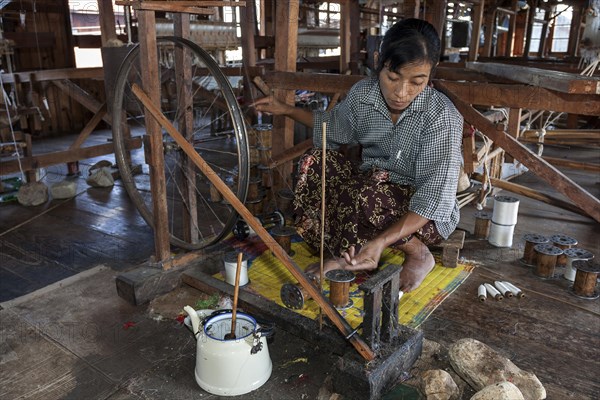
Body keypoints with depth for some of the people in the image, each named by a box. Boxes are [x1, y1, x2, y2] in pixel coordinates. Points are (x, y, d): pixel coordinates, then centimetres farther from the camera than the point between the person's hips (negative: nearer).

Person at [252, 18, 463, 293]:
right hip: (371, 197, 6)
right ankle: (350, 255, -16)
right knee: (315, 162, -15)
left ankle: (416, 253, -11)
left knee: (368, 190, -36)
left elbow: (434, 200, -29)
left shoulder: (443, 117, -24)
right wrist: (287, 110, 10)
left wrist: (381, 241, -42)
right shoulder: (362, 95, -8)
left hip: (427, 217, -5)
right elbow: (332, 126, 16)